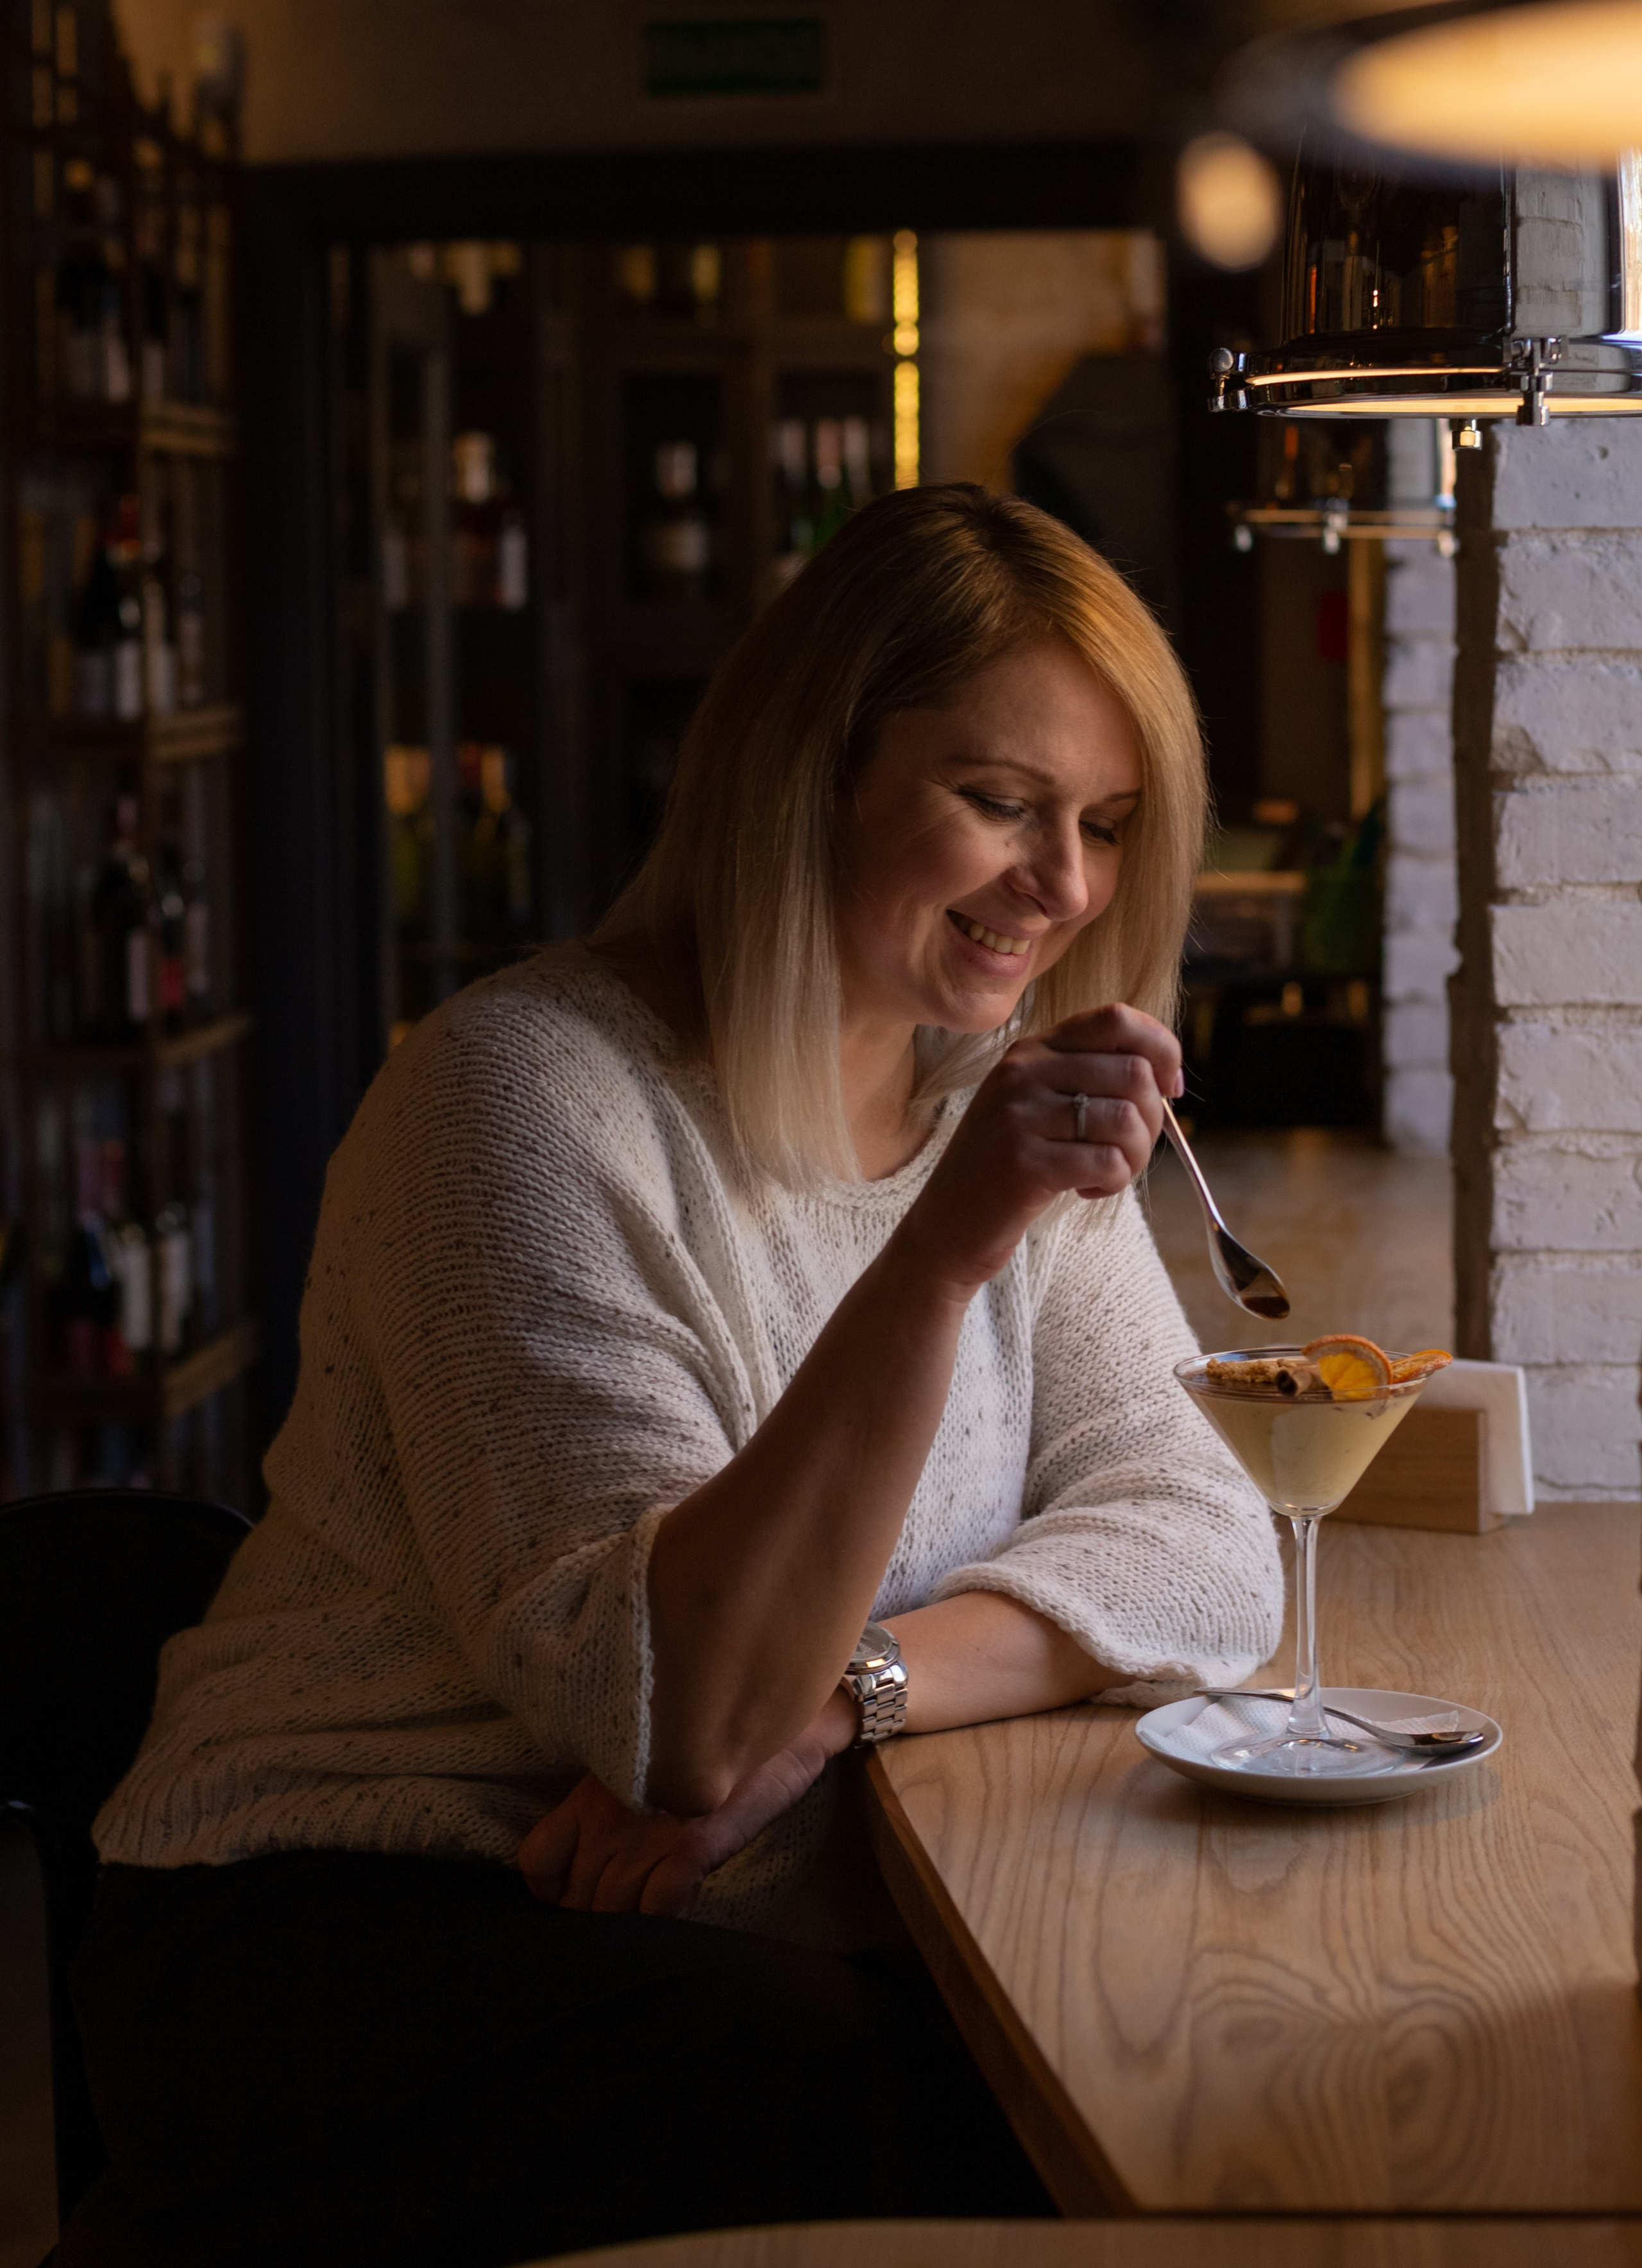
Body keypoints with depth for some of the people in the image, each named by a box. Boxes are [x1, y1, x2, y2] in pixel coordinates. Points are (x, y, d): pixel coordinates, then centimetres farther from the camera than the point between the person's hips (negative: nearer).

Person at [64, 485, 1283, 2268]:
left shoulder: (1001, 1105, 9)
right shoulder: (532, 1091, -14)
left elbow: (1199, 1552, -1)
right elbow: (674, 1711, -20)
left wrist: (829, 1695, -19)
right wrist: (946, 1253, -31)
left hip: (799, 1945, 7)